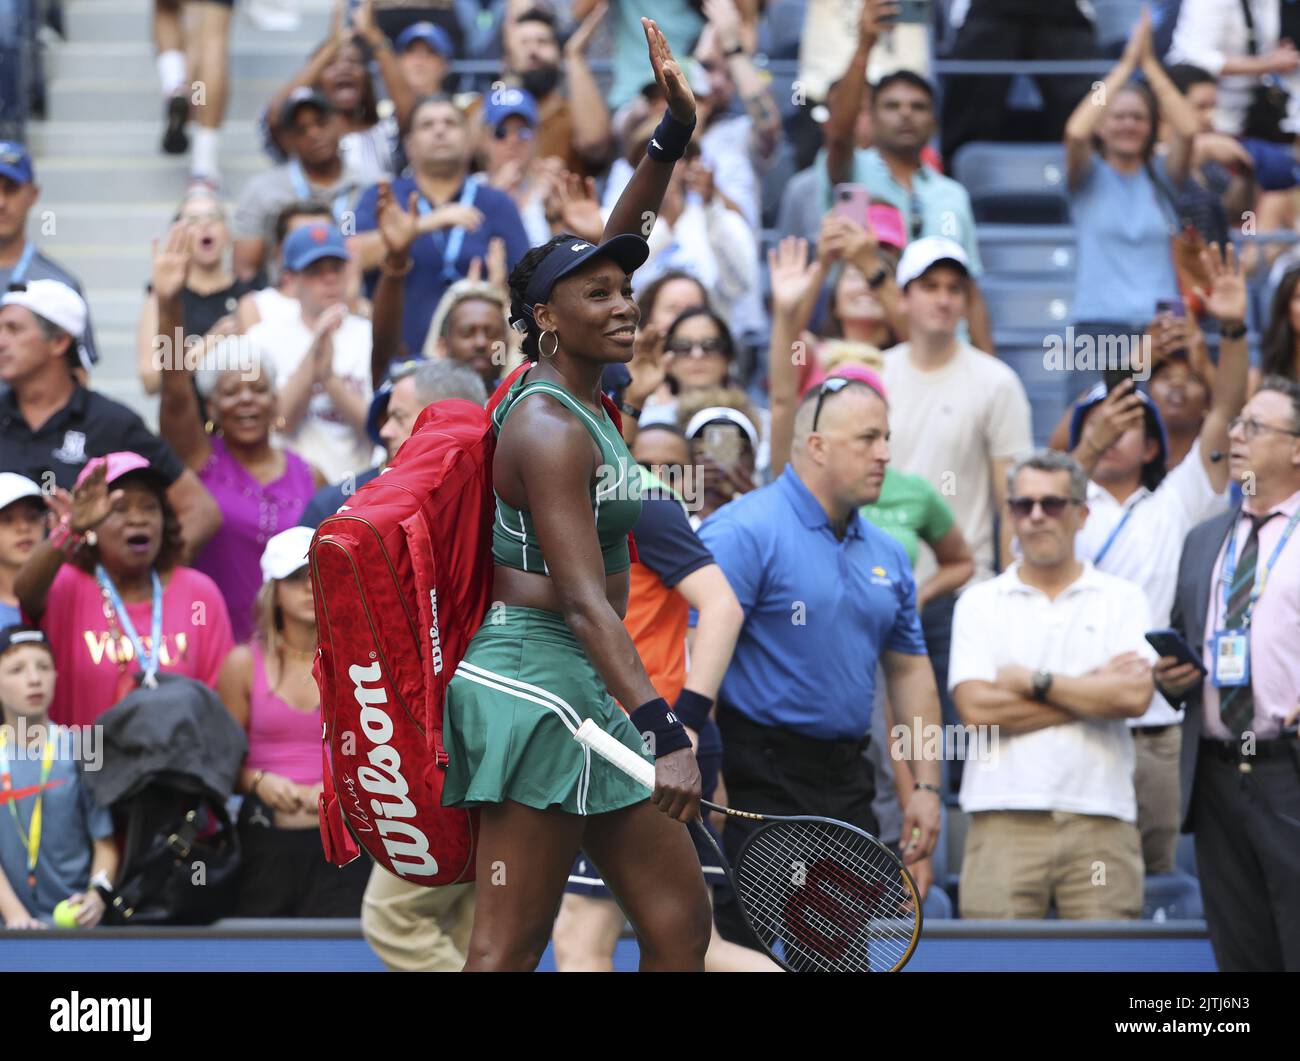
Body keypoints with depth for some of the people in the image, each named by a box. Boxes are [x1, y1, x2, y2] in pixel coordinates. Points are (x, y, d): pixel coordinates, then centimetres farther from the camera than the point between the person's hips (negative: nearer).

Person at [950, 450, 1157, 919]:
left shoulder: (1121, 599, 11)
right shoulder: (980, 603, 11)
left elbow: (1135, 696, -5)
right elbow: (976, 709, -4)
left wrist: (1033, 681, -2)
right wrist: (1093, 689, -2)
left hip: (1100, 823, 0)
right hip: (1005, 818, 0)